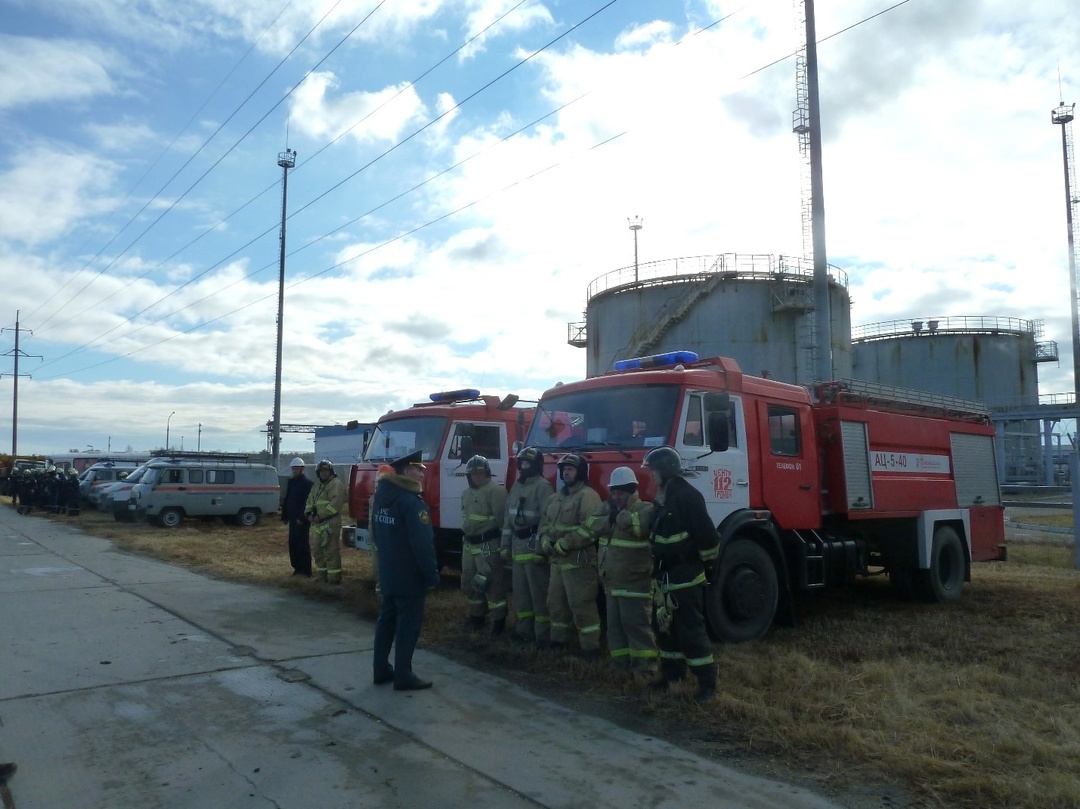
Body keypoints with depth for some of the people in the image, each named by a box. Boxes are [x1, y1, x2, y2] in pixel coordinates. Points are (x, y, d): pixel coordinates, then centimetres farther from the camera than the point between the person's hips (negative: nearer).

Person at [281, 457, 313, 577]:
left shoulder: (307, 483, -11)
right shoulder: (291, 482, 15)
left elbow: (308, 502, -17)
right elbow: (287, 500, 18)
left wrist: (302, 518, -21)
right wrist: (285, 516, 14)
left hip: (302, 519, -8)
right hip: (293, 518, 8)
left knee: (303, 544, -6)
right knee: (293, 543, 11)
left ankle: (306, 570, -1)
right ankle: (297, 568, 20)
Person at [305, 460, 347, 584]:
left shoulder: (336, 485, -9)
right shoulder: (317, 486, 22)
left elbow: (335, 504, -19)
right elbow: (310, 501, 21)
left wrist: (320, 515, -19)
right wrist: (309, 513, 0)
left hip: (331, 524, -9)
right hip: (318, 524, 10)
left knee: (331, 551, -9)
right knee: (317, 550, 15)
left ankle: (334, 578, -5)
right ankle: (321, 575, 26)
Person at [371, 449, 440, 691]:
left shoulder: (382, 496, 9)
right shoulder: (411, 502, -21)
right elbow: (422, 544, -23)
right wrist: (432, 575, -16)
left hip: (387, 573, 9)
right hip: (409, 577, -9)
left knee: (386, 620, 15)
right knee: (408, 625, -1)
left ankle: (381, 670, 23)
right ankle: (403, 676, 5)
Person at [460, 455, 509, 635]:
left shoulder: (495, 491, -14)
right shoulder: (466, 493, 15)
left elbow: (503, 520, -17)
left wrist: (505, 545, -20)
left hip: (488, 545, -9)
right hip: (469, 545, 9)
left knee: (493, 584, -3)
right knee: (469, 582, 17)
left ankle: (499, 621, 7)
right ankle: (477, 615, 32)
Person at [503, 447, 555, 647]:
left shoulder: (543, 487, -12)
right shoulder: (516, 486, 14)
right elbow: (509, 516, 18)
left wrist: (539, 547, -21)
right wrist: (505, 544, 15)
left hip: (534, 544, -8)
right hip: (517, 544, 8)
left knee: (539, 591, -4)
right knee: (520, 589, 15)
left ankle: (543, 634, 3)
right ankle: (524, 628, 26)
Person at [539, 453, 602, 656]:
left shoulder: (587, 496, -12)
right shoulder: (555, 498, 16)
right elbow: (545, 523, 19)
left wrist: (562, 545, -20)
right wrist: (546, 541, -3)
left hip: (578, 561, -9)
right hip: (557, 560, 9)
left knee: (581, 605, -6)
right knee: (556, 602, 18)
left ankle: (590, 647, 3)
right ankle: (558, 640, 32)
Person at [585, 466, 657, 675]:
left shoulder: (644, 509, -11)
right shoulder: (607, 507, 13)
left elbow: (639, 523, -32)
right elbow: (592, 525, 1)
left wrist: (619, 515, -18)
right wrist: (609, 519, -16)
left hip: (635, 582, -8)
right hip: (611, 582, 8)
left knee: (636, 624, -6)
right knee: (615, 625, 14)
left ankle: (645, 666, 3)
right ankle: (621, 663, 25)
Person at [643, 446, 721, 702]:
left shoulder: (687, 496, -19)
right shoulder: (663, 497, 11)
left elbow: (707, 534, -21)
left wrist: (709, 564, -11)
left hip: (686, 575, -10)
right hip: (666, 575, 10)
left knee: (690, 628, -5)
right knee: (664, 625, 15)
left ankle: (707, 682, 4)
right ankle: (671, 673, 27)